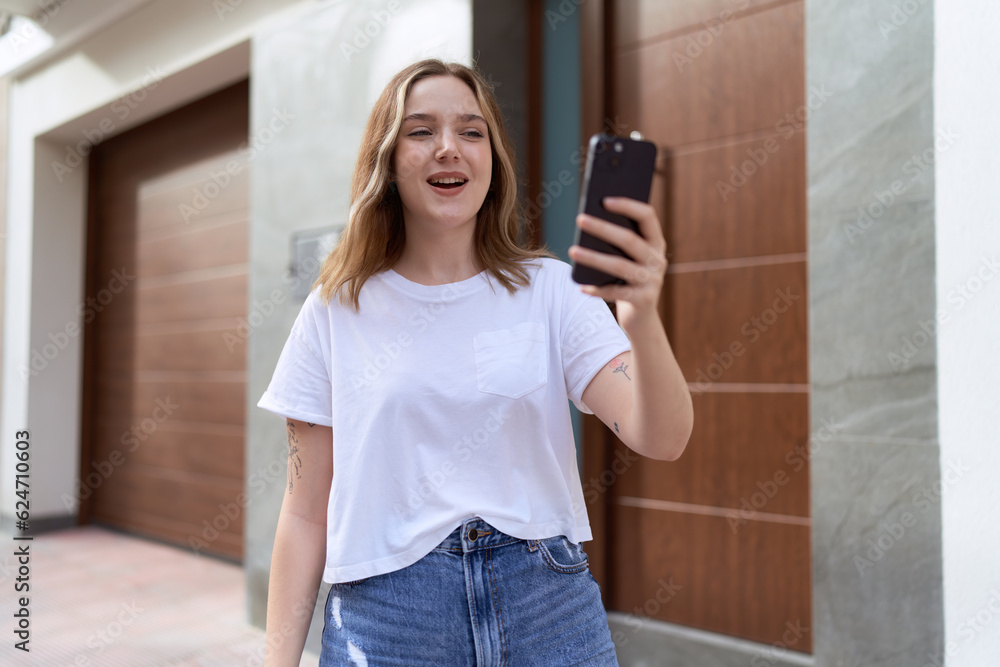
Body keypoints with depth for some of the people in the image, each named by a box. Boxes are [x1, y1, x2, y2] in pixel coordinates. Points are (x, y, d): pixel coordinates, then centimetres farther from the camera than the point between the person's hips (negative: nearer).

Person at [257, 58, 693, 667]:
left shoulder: (550, 290, -2)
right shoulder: (335, 313, -1)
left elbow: (663, 440, -14)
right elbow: (306, 514, 2)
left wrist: (642, 317, -32)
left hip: (548, 614, 1)